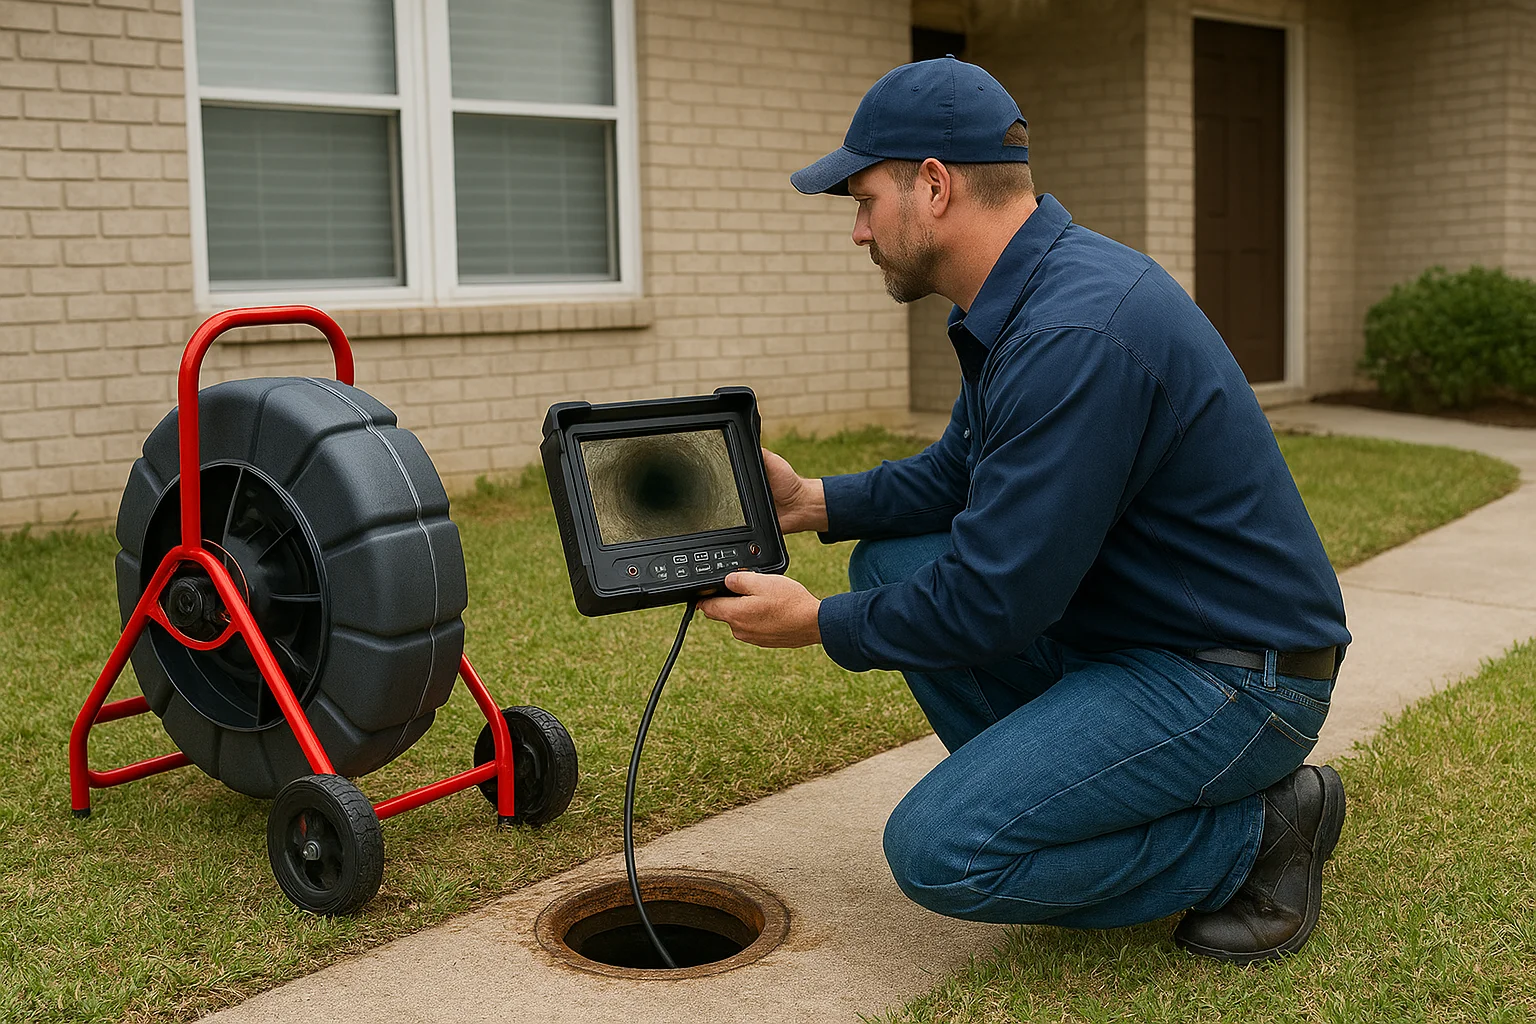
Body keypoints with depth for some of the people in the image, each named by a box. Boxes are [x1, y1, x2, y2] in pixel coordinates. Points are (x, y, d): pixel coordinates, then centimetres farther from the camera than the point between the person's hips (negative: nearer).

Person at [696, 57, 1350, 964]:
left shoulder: (1076, 337, -28)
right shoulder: (1026, 298, 5)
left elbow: (994, 601, -25)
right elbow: (958, 475, 18)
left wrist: (820, 625, -10)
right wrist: (815, 501, 6)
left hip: (1234, 679, -10)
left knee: (939, 849, -19)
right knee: (891, 562, 8)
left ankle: (1256, 833, -2)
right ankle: (1062, 796, 11)